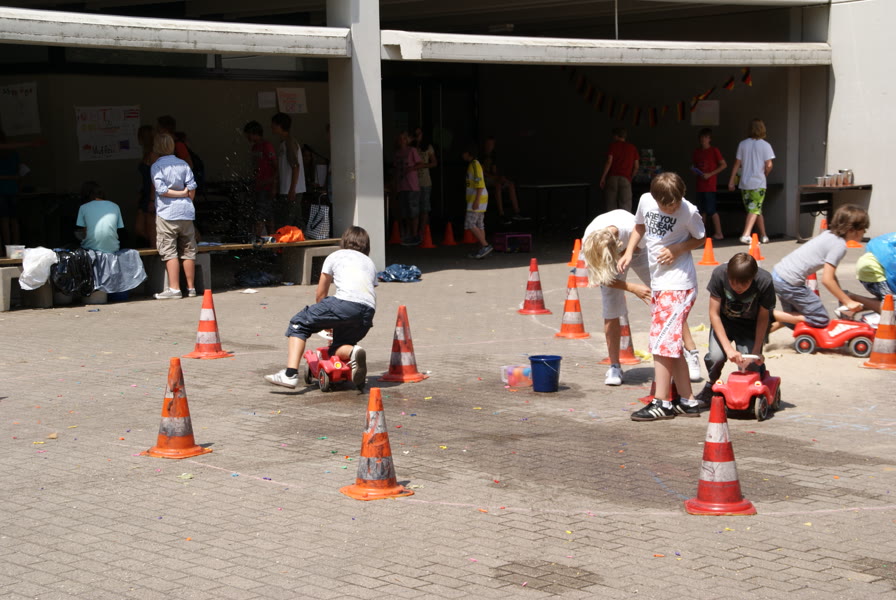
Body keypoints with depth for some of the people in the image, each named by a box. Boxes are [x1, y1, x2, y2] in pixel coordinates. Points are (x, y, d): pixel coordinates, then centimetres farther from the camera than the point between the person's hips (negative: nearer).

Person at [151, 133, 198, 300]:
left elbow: (161, 190, -14)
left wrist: (181, 193, -3)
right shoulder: (183, 164, 5)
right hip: (186, 212, 4)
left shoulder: (156, 166, -5)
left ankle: (174, 289, -6)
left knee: (169, 252, -2)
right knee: (188, 251, 9)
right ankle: (191, 288, 15)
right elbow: (192, 188, 1)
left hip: (167, 213, -4)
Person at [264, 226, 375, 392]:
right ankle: (352, 352, -15)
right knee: (336, 348, 22)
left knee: (298, 323, 11)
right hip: (369, 312, 5)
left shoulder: (335, 256, 24)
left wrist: (324, 321, 42)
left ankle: (290, 374, -7)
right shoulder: (369, 262, 35)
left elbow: (320, 295, 26)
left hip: (346, 303, -4)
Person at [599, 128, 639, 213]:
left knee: (610, 206, 1)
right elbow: (636, 166, 10)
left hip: (612, 177, -1)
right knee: (625, 207, -3)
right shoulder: (632, 148, 14)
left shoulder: (613, 145, 6)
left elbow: (609, 161, -5)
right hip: (625, 178, 1)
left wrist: (603, 177, -4)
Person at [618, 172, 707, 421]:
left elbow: (700, 239, 1)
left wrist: (678, 249, -16)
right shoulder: (645, 201, -1)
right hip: (658, 283, 7)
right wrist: (629, 252, 5)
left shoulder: (689, 211, -14)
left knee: (662, 342, -10)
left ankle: (661, 402, -3)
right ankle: (688, 401, 18)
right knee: (671, 344, 11)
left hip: (678, 285, -7)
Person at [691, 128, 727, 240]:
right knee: (702, 210, 10)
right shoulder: (697, 152, 13)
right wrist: (694, 169, -1)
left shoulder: (714, 151, -4)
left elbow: (723, 165, -6)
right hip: (700, 185, 6)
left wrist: (710, 174, -12)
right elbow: (693, 165, 23)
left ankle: (718, 233, -6)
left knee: (711, 210, -10)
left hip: (709, 184, -6)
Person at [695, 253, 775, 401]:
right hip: (724, 322, 0)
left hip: (750, 325, 0)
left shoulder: (764, 281, -28)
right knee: (716, 356, -25)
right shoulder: (719, 274, -29)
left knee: (750, 366, -19)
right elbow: (714, 313, -21)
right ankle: (712, 385, 7)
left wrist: (756, 351, -18)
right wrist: (728, 348, -29)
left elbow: (763, 318, -13)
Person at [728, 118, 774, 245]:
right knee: (755, 209, -3)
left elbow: (737, 163, 3)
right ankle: (746, 235, -19)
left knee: (756, 210, 14)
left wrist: (731, 181, 6)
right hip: (759, 182, -3)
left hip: (744, 183, 3)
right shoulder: (765, 145, -5)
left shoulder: (743, 144, 3)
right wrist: (765, 175, 11)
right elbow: (768, 165, -9)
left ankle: (764, 235, 20)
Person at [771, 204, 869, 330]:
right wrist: (848, 302, -9)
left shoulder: (829, 234, 13)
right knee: (821, 320, -1)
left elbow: (831, 273, 18)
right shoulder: (839, 246, -13)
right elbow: (827, 279, -17)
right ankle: (770, 315, -6)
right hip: (789, 283, -10)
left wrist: (843, 298, 16)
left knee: (793, 320, 26)